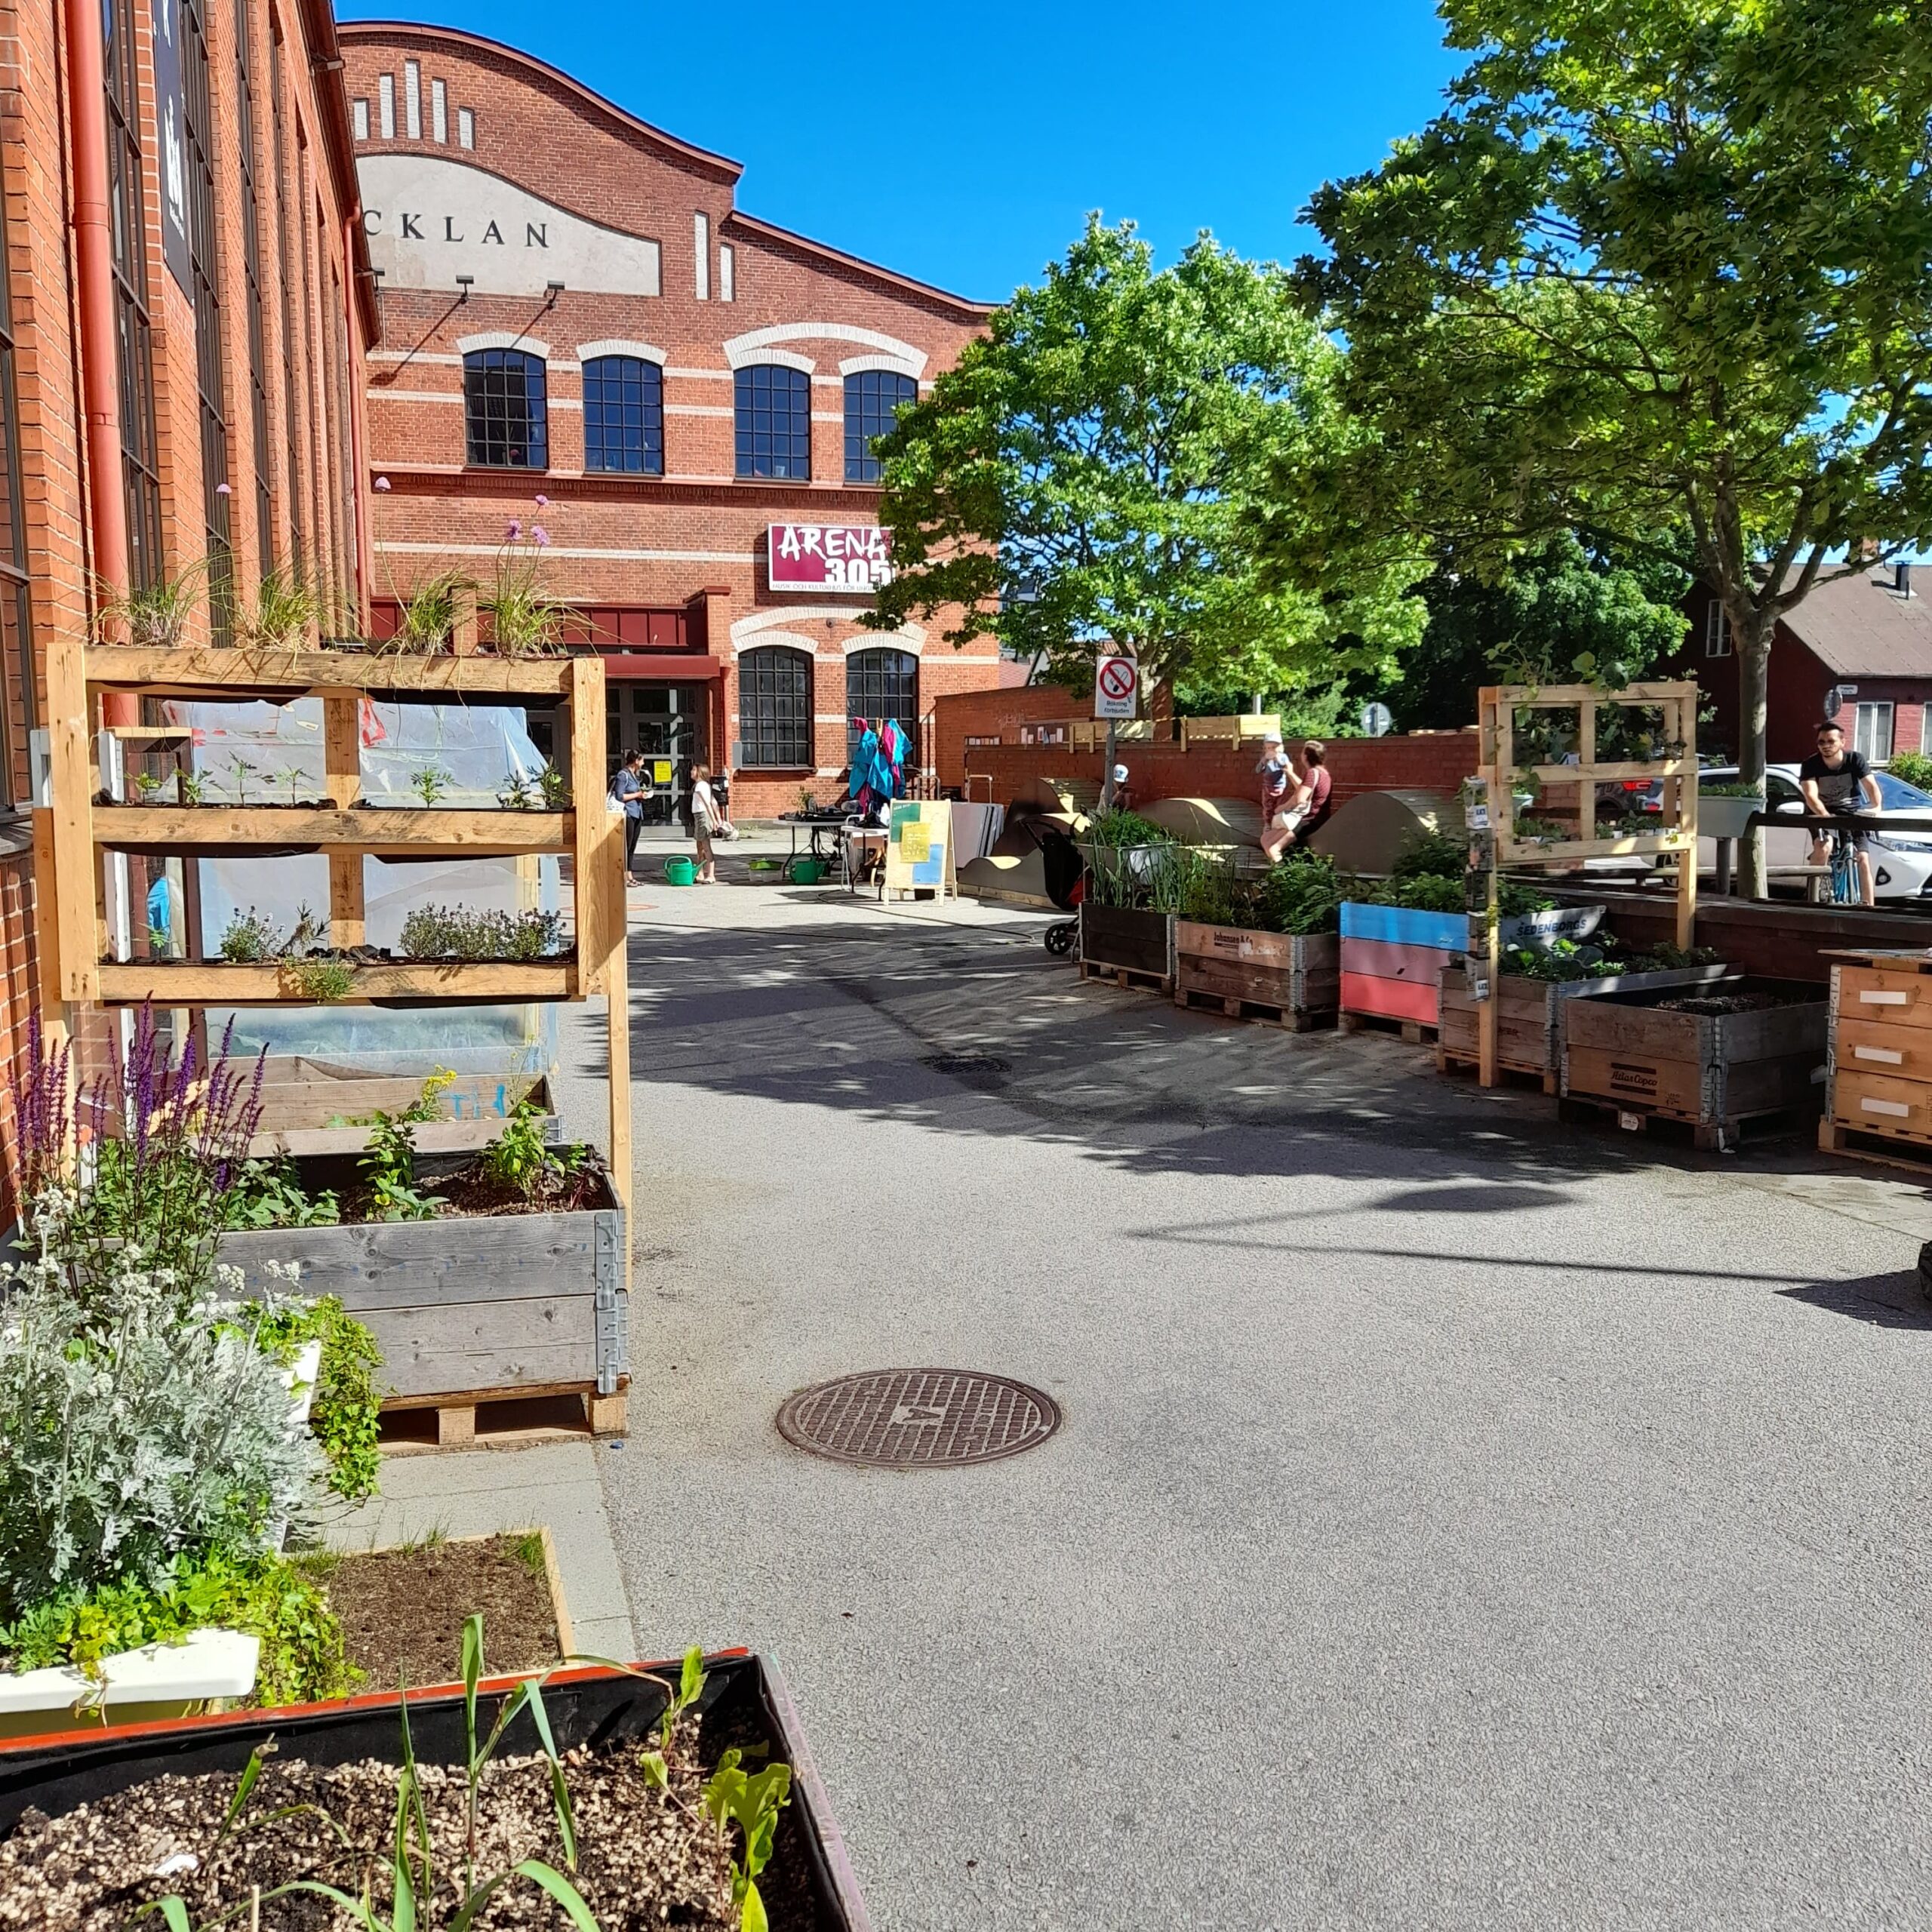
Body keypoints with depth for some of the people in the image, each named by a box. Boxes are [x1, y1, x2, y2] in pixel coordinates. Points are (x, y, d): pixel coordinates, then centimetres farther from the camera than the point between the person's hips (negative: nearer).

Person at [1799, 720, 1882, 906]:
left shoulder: (1855, 759, -9)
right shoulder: (1810, 765, -14)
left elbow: (1871, 786, -19)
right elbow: (1811, 796, -25)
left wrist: (1877, 807, -38)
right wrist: (1826, 816, -42)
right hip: (1822, 814, -2)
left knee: (1863, 859, -9)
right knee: (1824, 846, -31)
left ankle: (1868, 905, -4)